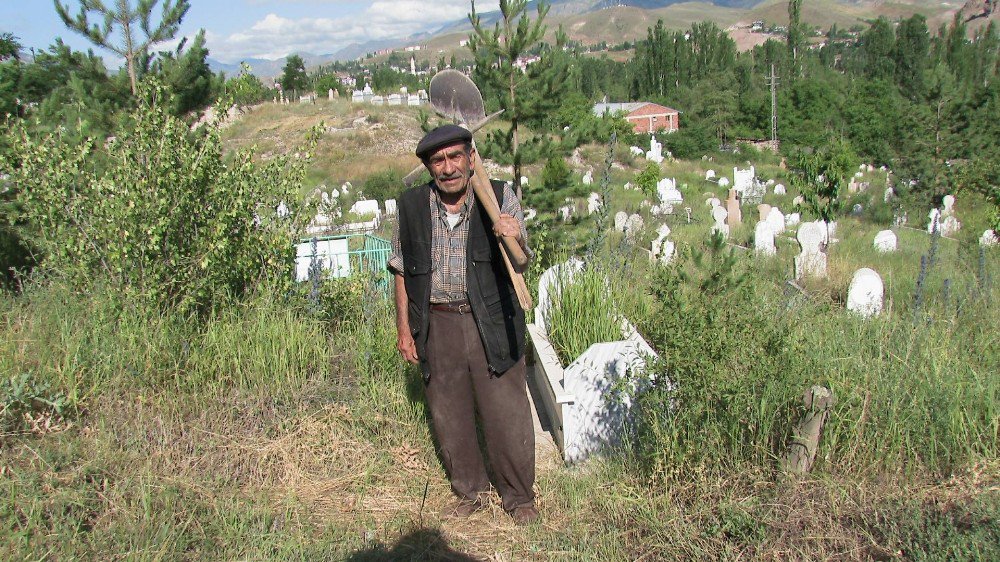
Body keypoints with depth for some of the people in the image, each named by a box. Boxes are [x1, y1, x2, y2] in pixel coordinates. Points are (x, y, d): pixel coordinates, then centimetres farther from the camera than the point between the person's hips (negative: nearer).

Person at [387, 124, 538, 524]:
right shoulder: (411, 207, -2)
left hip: (491, 323, -2)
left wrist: (516, 241, -31)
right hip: (437, 326, 2)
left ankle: (518, 495, 29)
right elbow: (402, 271, 7)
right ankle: (470, 490, 37)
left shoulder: (500, 198, -7)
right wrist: (403, 328, 5)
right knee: (449, 415, 15)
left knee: (506, 413, 6)